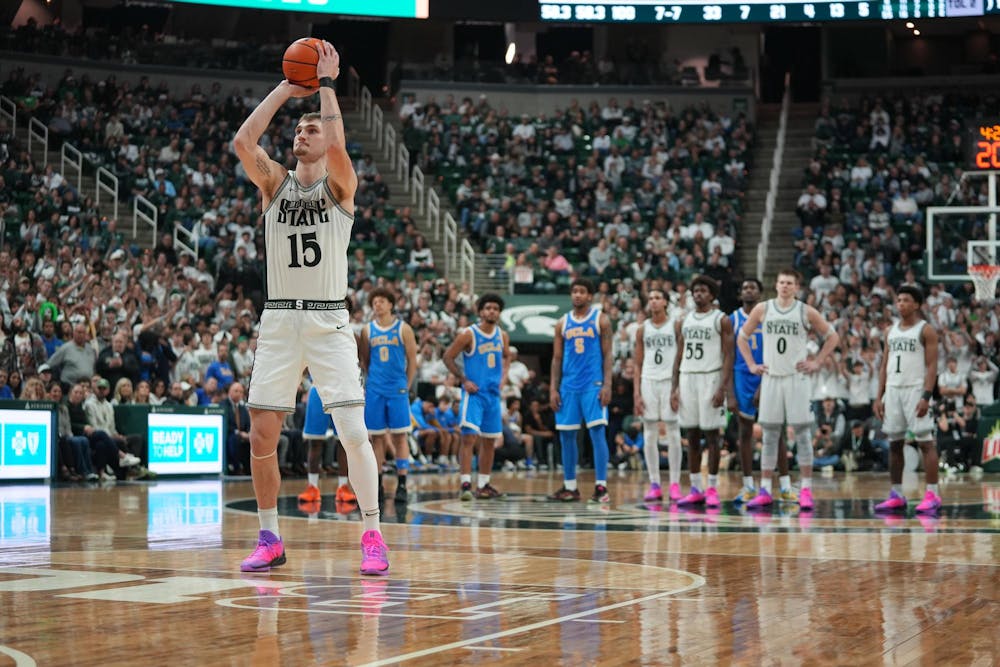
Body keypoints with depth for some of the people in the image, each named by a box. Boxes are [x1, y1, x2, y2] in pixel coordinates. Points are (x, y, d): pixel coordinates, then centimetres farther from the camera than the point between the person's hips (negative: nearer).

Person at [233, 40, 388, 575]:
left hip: (328, 320, -3)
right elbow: (242, 142, -8)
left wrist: (326, 84, -10)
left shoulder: (339, 185, 2)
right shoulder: (275, 183, 10)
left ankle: (372, 535, 0)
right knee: (261, 436, 0)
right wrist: (287, 88, -3)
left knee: (353, 432, -11)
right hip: (278, 319, 3)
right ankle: (269, 539, 13)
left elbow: (337, 144, -20)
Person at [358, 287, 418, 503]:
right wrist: (374, 379, 6)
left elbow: (412, 360, 3)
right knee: (376, 437, 4)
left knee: (400, 437, -5)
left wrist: (406, 386, 0)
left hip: (397, 390, -2)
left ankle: (402, 484, -5)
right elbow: (365, 361, 15)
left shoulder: (403, 329, 2)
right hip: (374, 390, 2)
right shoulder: (367, 331, 8)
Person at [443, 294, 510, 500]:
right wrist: (464, 380, -11)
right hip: (474, 393, -6)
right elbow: (448, 357, -6)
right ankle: (465, 485, -17)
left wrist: (503, 375, 8)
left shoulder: (502, 336, 6)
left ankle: (484, 484, 21)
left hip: (493, 394, 6)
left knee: (490, 440, 11)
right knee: (469, 437, -15)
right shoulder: (468, 335, -11)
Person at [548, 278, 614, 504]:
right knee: (566, 436, 6)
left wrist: (607, 385, -12)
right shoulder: (563, 323, 12)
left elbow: (608, 355, -3)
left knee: (597, 433, -10)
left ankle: (601, 487, -9)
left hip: (593, 385, -4)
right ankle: (569, 487, 15)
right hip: (568, 386, 4)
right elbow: (557, 358, 12)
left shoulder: (601, 320, 1)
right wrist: (553, 388, 4)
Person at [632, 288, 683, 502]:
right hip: (648, 382, 3)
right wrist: (637, 393, 1)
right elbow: (638, 364, 10)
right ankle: (654, 485, 5)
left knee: (673, 433, -3)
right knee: (649, 435, 1)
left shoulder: (675, 326, 3)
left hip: (670, 381, -3)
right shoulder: (642, 330, 10)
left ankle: (675, 484, 1)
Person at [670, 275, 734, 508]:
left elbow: (729, 356, -7)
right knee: (692, 435, 6)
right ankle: (695, 489, 10)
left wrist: (723, 388, -16)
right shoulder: (683, 322, 13)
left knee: (711, 434, -3)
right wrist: (674, 388, 7)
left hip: (710, 378, -5)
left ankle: (712, 488, 1)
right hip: (687, 378, 5)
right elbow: (679, 356, 15)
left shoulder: (721, 320, -2)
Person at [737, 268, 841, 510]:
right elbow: (742, 337, 14)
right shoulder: (762, 309, 4)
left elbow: (833, 337, 7)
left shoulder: (806, 312, -1)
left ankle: (806, 490, 2)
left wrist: (817, 363, -1)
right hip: (770, 378, 2)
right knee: (769, 434, 4)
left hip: (797, 378, -2)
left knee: (801, 433, -2)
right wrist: (751, 365, 6)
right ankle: (765, 491, 8)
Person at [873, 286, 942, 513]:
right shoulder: (891, 331, 15)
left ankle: (932, 495, -6)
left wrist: (926, 397, -19)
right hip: (893, 390, 6)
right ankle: (896, 496, 12)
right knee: (894, 443, 7)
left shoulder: (926, 330, -3)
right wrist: (879, 397, 9)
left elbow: (932, 366, -10)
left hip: (915, 390, -6)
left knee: (925, 442, -7)